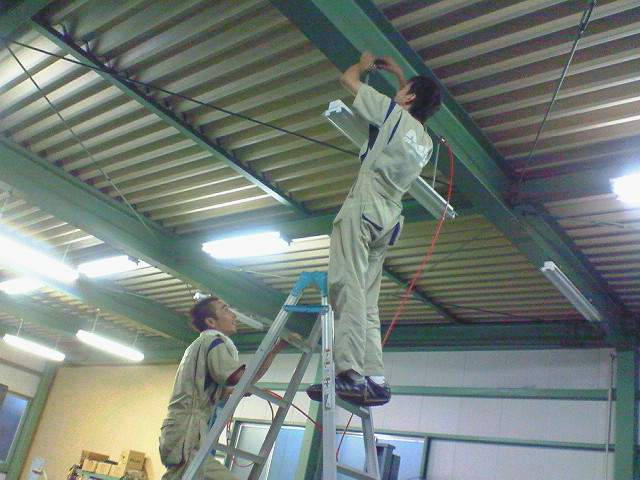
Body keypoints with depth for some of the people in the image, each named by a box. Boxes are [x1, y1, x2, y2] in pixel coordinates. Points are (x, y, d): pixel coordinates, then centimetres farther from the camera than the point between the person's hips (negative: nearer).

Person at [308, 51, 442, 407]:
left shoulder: (393, 112, 3)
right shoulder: (426, 141, 23)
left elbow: (348, 79, 13)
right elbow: (422, 98, 47)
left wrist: (365, 63, 33)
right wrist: (398, 72, 50)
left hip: (363, 209, -8)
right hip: (388, 220, 8)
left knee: (347, 286, -18)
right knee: (368, 302, 5)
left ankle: (349, 374, -28)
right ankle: (376, 380, -3)